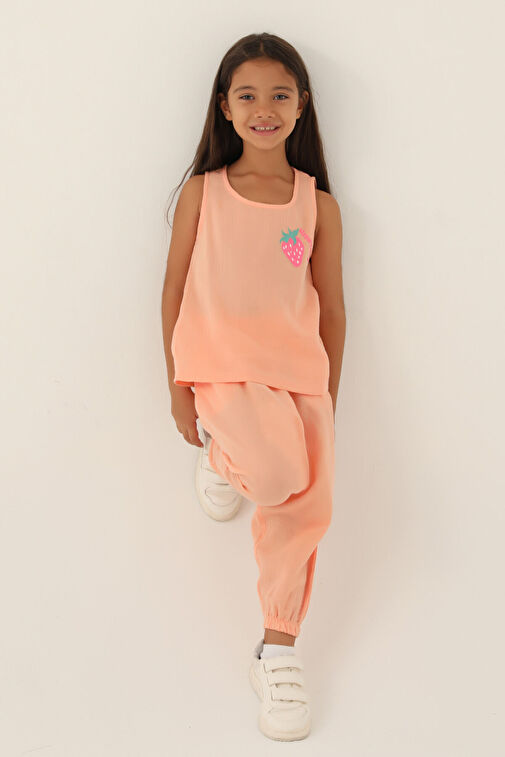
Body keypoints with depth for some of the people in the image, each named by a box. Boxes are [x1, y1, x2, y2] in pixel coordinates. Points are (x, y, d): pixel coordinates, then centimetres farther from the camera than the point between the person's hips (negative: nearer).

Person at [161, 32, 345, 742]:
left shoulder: (318, 204, 7)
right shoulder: (202, 192, 4)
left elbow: (331, 308, 10)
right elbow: (175, 290, 6)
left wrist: (329, 403, 11)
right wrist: (177, 387, 3)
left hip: (298, 367, 3)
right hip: (222, 361, -2)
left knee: (306, 508, -6)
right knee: (282, 475, -27)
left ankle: (279, 651, 15)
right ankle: (222, 454, 11)